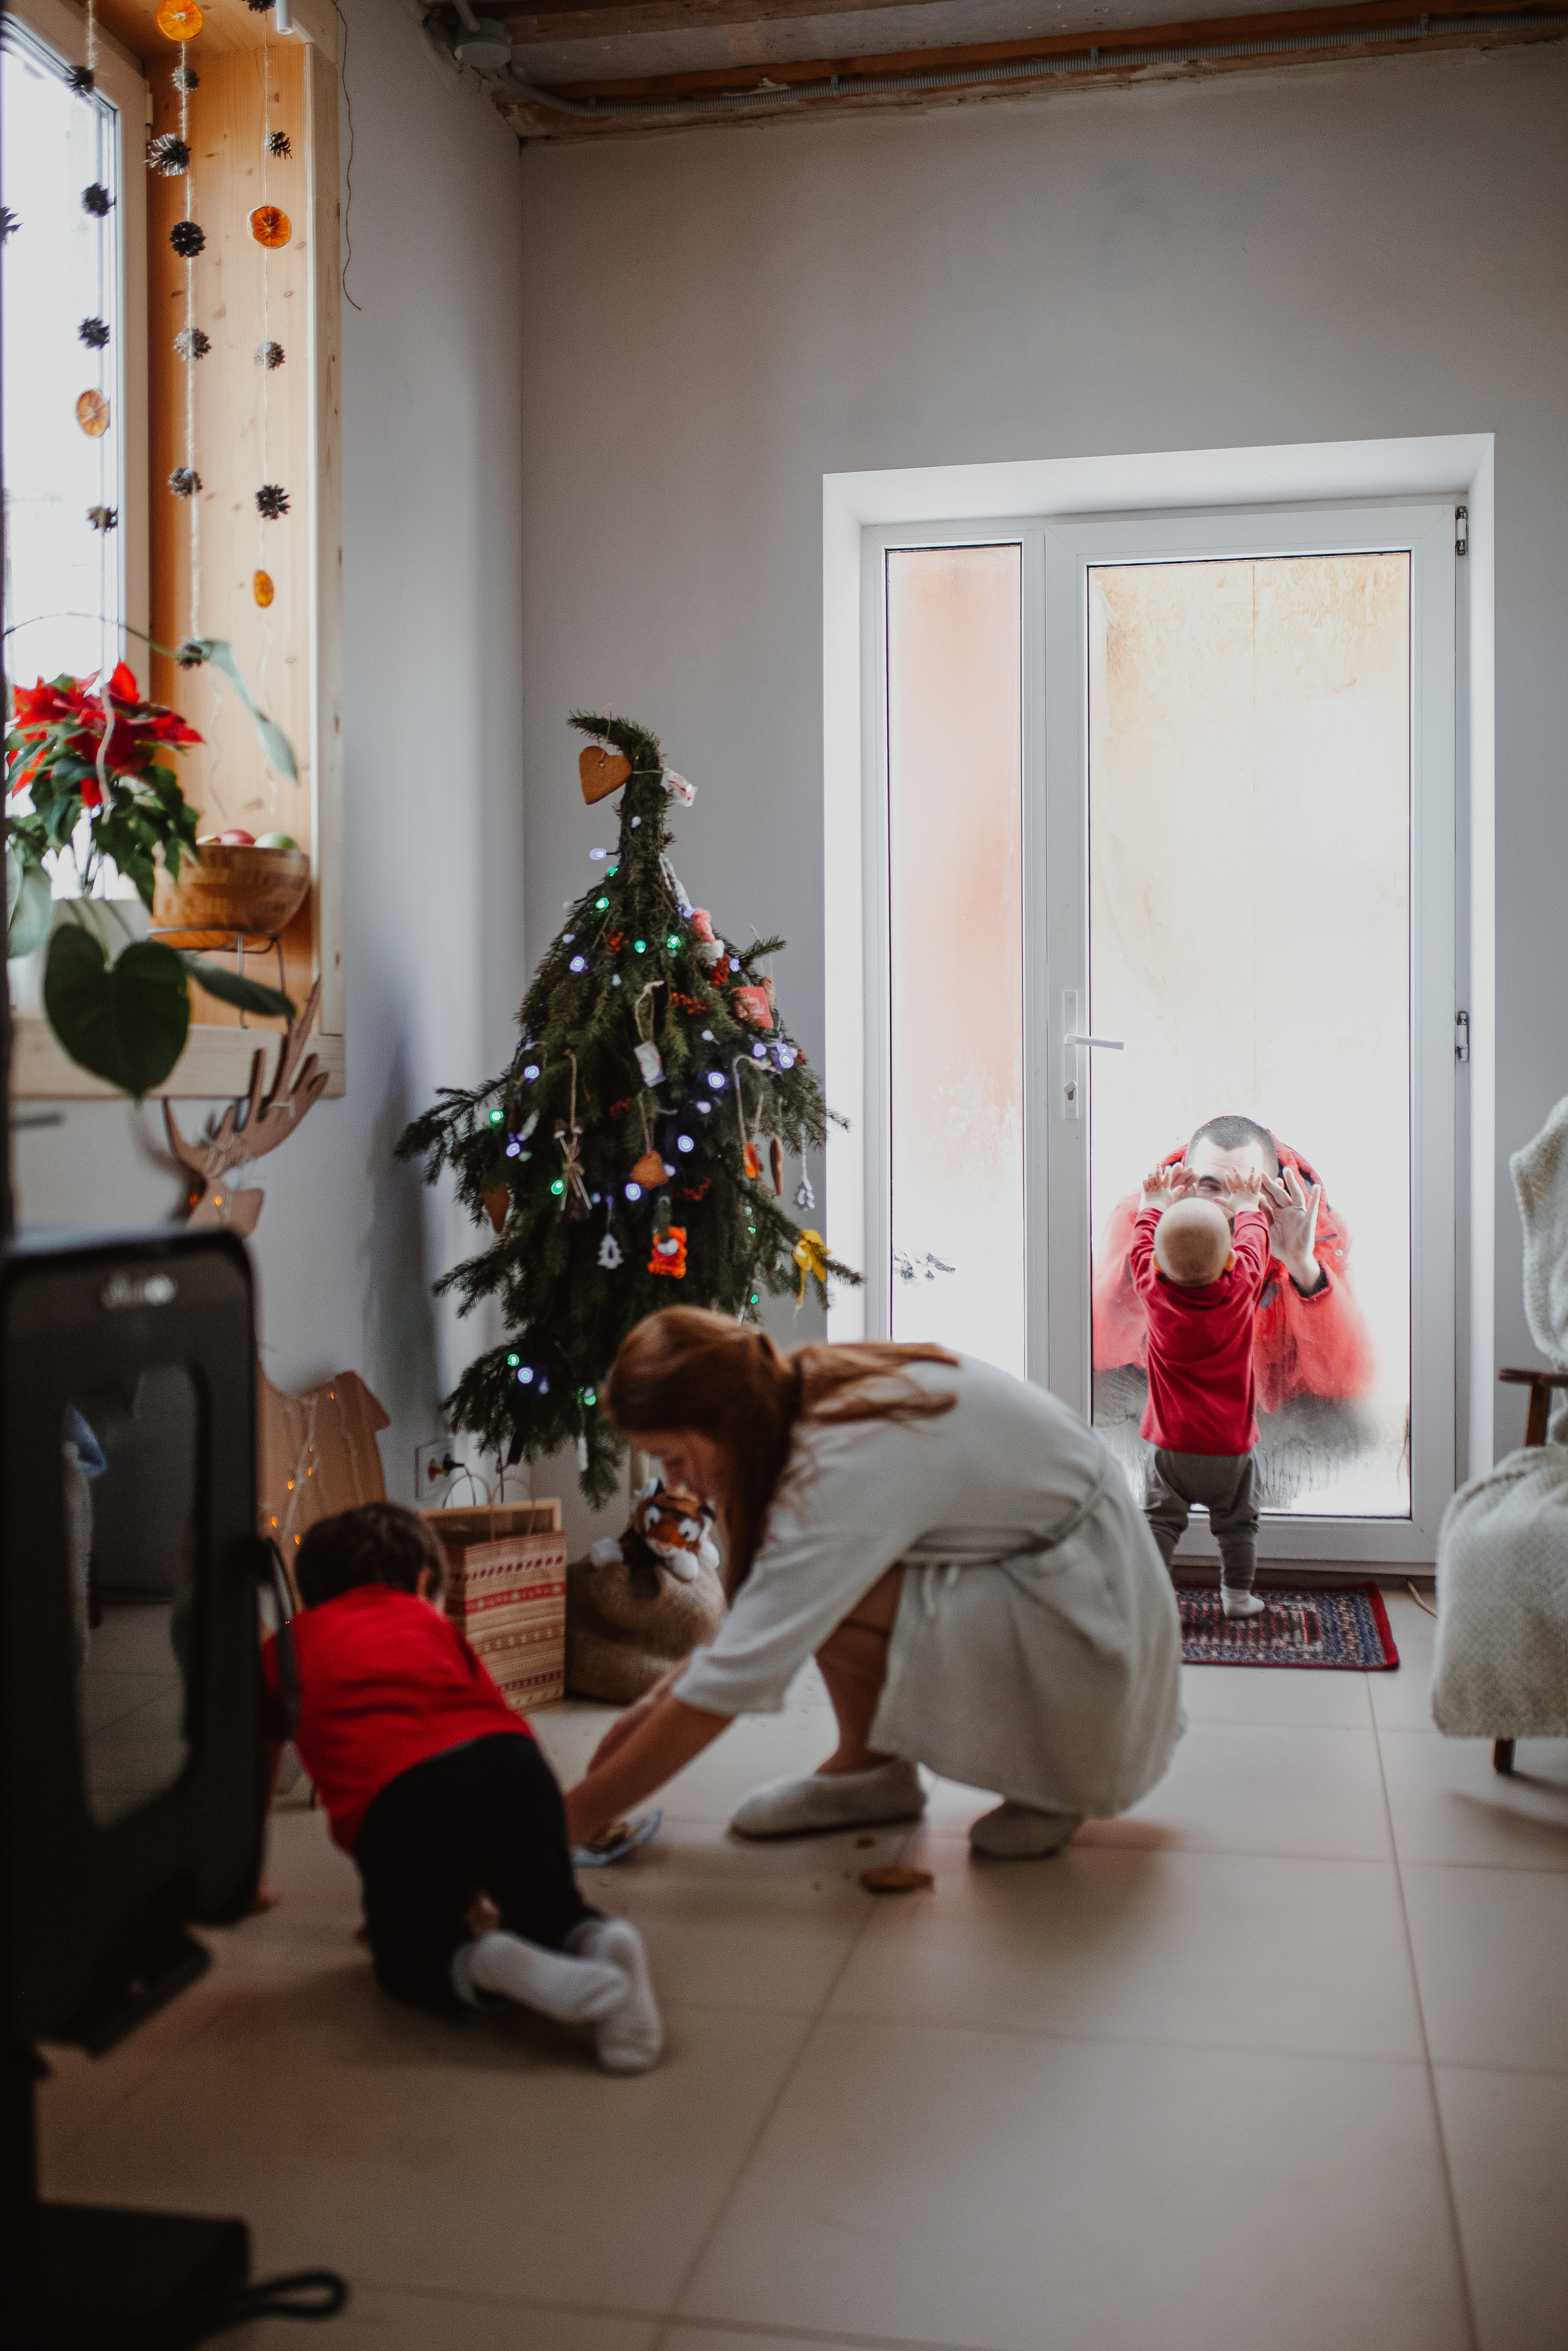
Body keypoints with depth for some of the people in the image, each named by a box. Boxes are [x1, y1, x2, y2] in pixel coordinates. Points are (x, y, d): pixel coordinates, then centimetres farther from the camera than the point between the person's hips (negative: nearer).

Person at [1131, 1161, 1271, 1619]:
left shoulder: (1153, 1289, -15)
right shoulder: (1241, 1287, -16)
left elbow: (1142, 1241, 5)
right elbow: (1253, 1238, 5)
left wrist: (1157, 1202, 22)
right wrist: (1246, 1205, 23)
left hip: (1172, 1443, 0)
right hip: (1231, 1443, 0)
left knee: (1160, 1518, 9)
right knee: (1237, 1520, 17)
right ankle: (1238, 1593, 22)